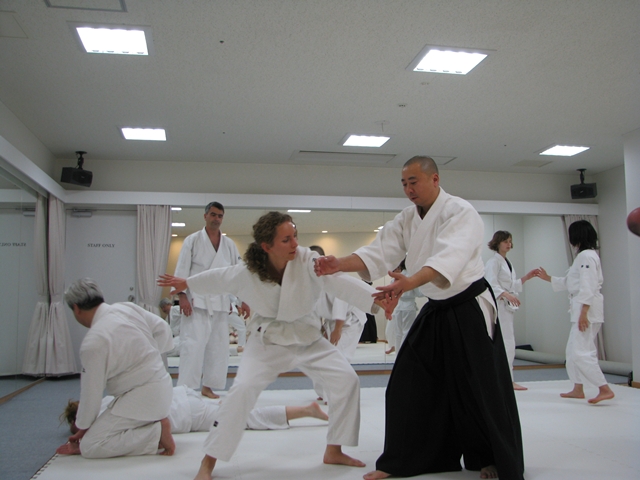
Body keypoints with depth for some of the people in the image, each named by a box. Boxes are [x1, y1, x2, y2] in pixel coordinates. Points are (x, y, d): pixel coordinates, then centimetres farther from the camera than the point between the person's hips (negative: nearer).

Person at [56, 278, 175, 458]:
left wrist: (83, 428, 6)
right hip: (162, 386, 9)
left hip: (141, 398, -9)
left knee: (90, 447, -5)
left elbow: (91, 391, -10)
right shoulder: (128, 308, 1)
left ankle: (156, 433, -13)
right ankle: (155, 423, 5)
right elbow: (162, 328, 10)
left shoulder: (93, 343, -19)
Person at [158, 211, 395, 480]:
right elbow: (218, 279, 1)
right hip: (268, 342, -2)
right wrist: (185, 283, 16)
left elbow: (340, 282, -37)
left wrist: (375, 298, -53)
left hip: (307, 338, 2)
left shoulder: (307, 261, -23)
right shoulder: (247, 274, -20)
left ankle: (334, 451, 15)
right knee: (242, 390, -19)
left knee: (346, 379, -6)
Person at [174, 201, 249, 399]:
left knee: (218, 346, 8)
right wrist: (182, 296, -15)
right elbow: (182, 269, -5)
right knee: (193, 344, -10)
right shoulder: (193, 240, 0)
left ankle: (208, 386, 21)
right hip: (197, 301, -4)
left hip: (220, 303, 5)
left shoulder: (229, 244, 10)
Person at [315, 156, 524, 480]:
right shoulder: (406, 219, 3)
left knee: (483, 391, -1)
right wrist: (339, 264, -25)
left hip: (469, 310, -6)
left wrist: (409, 282, -54)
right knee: (408, 386, 6)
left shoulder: (460, 212, -20)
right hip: (435, 311, 7)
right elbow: (379, 254, -8)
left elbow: (450, 257, -37)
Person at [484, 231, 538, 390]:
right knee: (506, 343, -11)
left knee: (507, 343, 11)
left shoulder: (507, 262, 20)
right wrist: (507, 295, -31)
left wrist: (527, 277, 15)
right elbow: (492, 284, -20)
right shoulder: (493, 262, -10)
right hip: (498, 305, -10)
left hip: (508, 306, 10)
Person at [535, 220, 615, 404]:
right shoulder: (583, 256, 17)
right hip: (581, 309, 11)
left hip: (587, 309, -11)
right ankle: (578, 389, 23)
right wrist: (548, 278, 28)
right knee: (573, 350, 15)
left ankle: (605, 389, -9)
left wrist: (583, 313, -24)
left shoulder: (587, 256, -15)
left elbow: (588, 287, -21)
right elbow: (568, 282, 23)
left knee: (580, 352, -12)